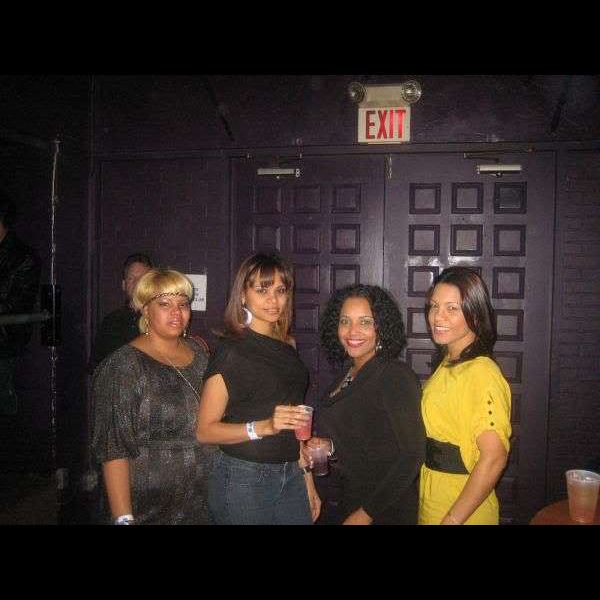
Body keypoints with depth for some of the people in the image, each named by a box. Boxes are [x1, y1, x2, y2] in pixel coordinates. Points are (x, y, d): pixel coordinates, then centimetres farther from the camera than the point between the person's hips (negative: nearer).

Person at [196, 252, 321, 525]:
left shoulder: (288, 346, 8)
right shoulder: (231, 351, -12)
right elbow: (204, 430, -14)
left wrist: (307, 477, 14)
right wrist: (264, 426, -25)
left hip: (292, 477, 6)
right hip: (244, 479, -6)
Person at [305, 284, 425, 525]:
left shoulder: (396, 376, -20)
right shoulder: (348, 378, 2)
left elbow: (412, 453, -23)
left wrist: (366, 514, -20)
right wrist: (329, 445, -4)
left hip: (388, 511, -7)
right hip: (351, 500, 7)